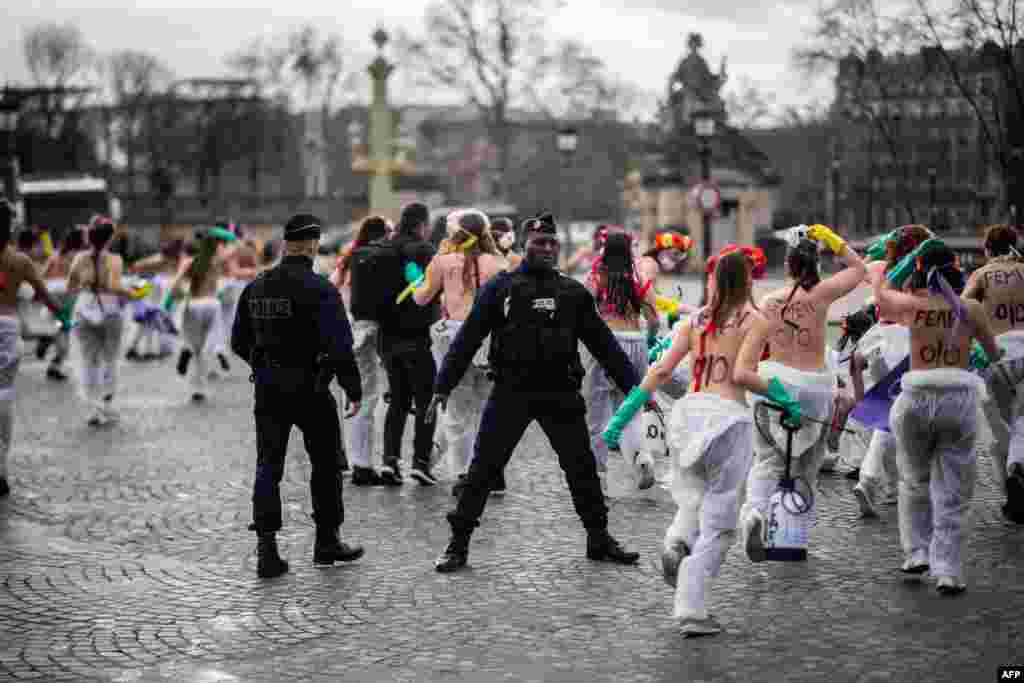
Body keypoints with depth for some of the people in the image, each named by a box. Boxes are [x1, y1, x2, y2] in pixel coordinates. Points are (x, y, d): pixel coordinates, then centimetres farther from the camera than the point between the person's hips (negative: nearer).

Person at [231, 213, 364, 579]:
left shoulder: (255, 287, 6)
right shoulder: (320, 289, -12)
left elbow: (238, 342, 13)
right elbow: (340, 346, -18)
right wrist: (353, 389, -13)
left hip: (268, 389, 4)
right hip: (310, 389, -4)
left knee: (268, 466, 4)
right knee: (326, 465, 12)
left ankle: (266, 548, -6)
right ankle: (327, 542, 21)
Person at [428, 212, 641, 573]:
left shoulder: (573, 292, 10)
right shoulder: (500, 288, 2)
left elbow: (604, 343, 12)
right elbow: (467, 340, 2)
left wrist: (633, 386, 8)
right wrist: (443, 387, -4)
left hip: (561, 393, 2)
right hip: (511, 393, -2)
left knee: (582, 466, 6)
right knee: (483, 468, -3)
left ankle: (599, 539, 21)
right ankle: (458, 543, 5)